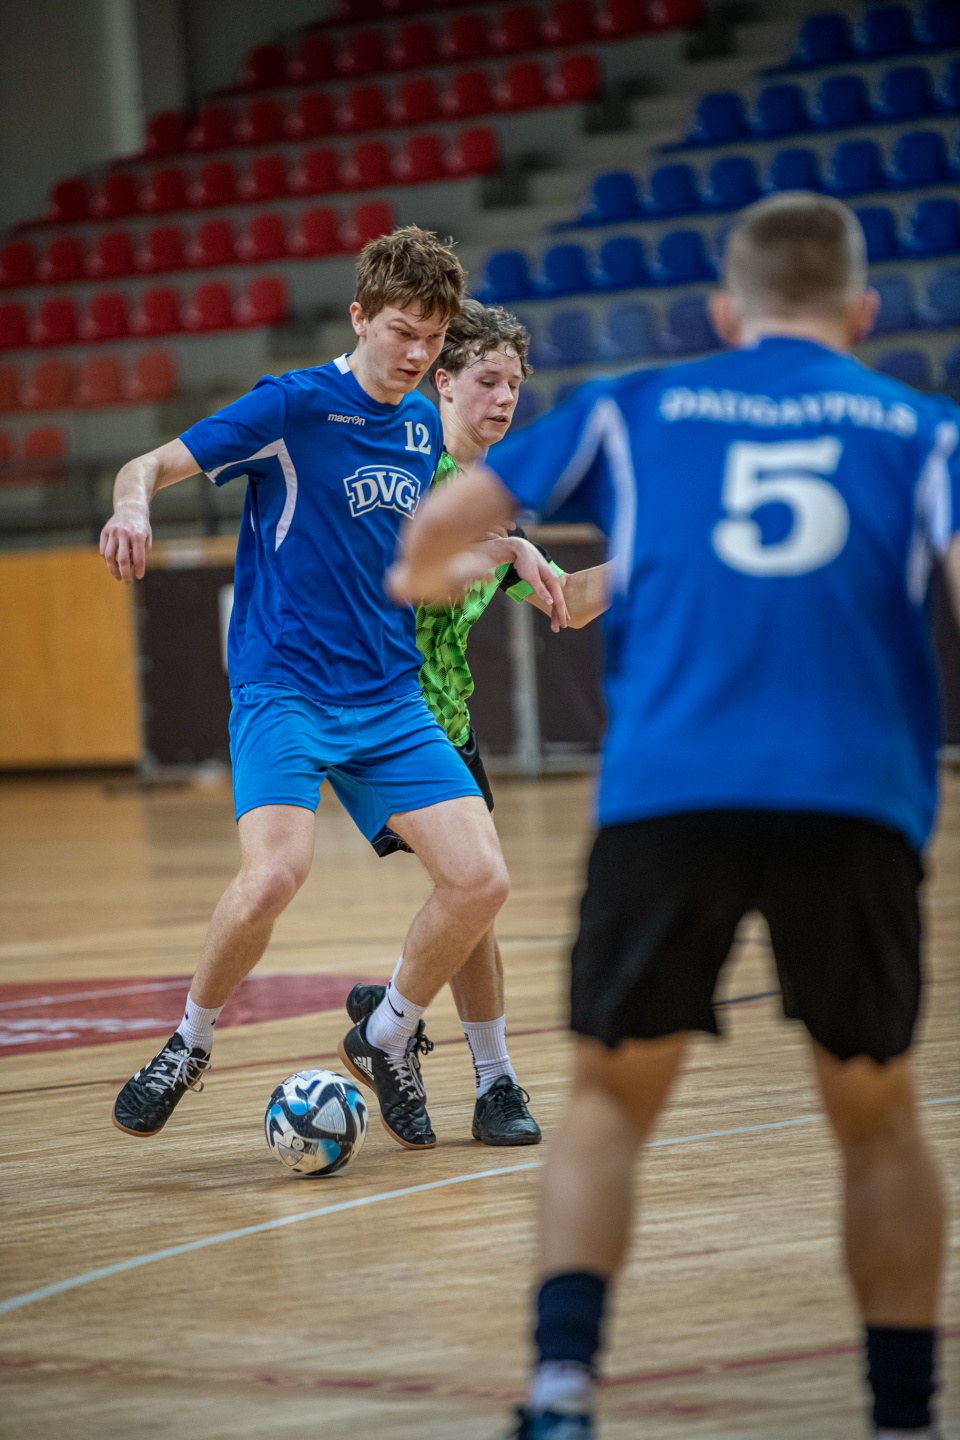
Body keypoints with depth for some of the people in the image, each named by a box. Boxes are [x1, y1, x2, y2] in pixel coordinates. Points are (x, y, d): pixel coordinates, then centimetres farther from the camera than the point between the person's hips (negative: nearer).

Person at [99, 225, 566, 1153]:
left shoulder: (422, 423, 10)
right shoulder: (294, 406, -9)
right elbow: (150, 464, -9)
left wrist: (507, 547, 12)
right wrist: (132, 503, -32)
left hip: (389, 700, 6)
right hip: (284, 686, -6)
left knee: (479, 879, -7)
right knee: (276, 871, -28)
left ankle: (388, 1039, 19)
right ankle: (189, 1044, -2)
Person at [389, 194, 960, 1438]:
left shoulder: (638, 410, 18)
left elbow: (448, 514, 20)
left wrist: (421, 576, 41)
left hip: (668, 796, 0)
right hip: (855, 802, 0)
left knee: (611, 1098, 13)